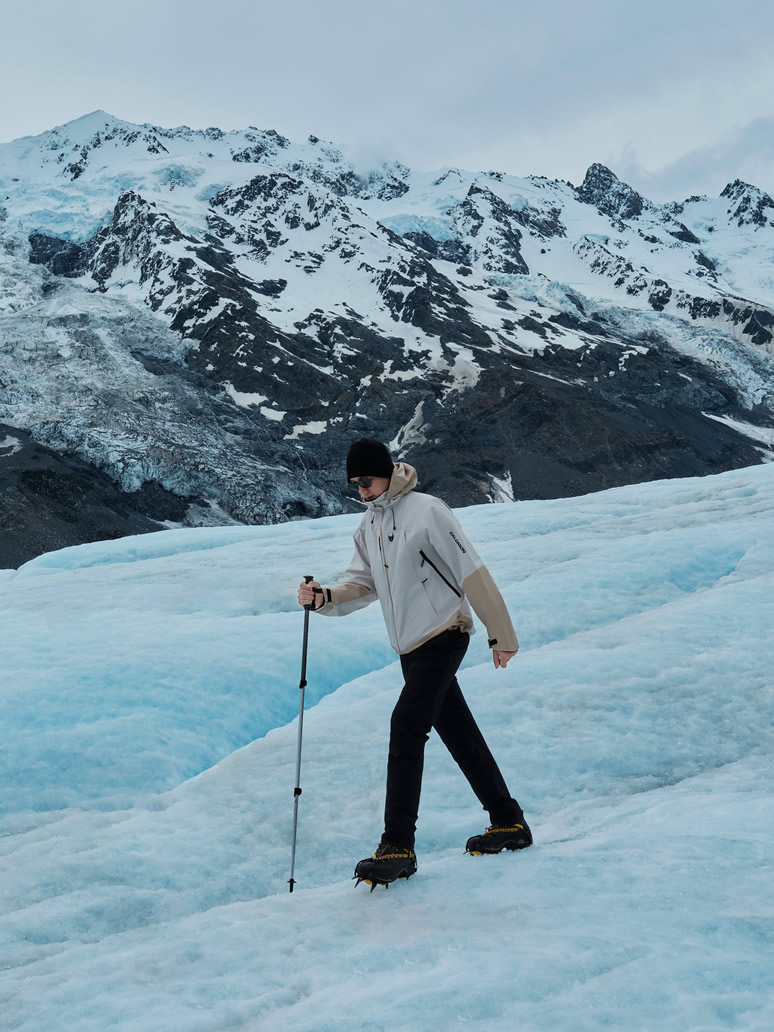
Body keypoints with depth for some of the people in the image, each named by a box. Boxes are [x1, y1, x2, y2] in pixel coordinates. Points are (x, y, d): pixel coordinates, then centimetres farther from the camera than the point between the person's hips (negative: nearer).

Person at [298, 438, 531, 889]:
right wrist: (324, 598, -8)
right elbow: (363, 584, 13)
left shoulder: (426, 510, -12)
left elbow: (473, 572, -12)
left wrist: (501, 635, -12)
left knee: (406, 726, -17)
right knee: (459, 734, 13)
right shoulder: (369, 525, 13)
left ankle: (398, 846, -14)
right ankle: (510, 823, 25)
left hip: (444, 636, -8)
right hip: (411, 648, 8)